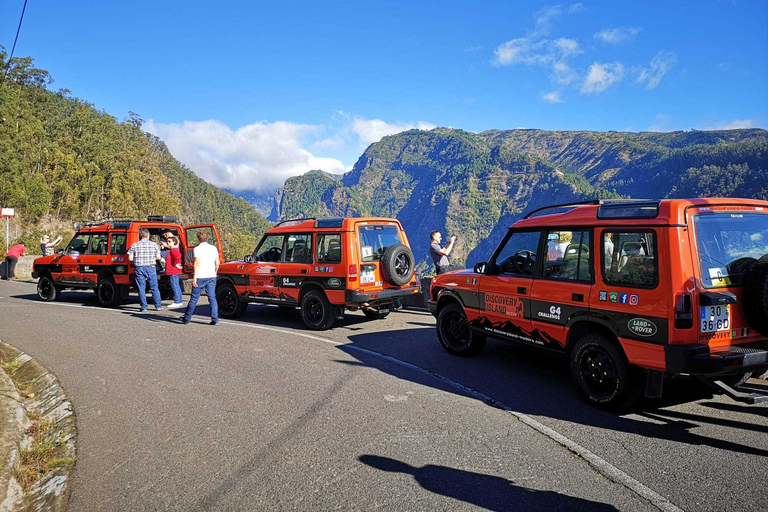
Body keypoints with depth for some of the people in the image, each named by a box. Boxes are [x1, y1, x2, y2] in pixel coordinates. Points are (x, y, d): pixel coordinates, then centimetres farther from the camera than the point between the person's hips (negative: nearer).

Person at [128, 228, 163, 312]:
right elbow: (158, 257, 0)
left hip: (139, 268, 1)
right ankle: (158, 306, 9)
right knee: (154, 288, 6)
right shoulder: (154, 244, 1)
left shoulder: (135, 245, 3)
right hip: (150, 268, 0)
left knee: (141, 288, 6)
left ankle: (144, 307, 7)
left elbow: (130, 258, 0)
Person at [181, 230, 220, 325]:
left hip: (200, 277, -4)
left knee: (194, 298, 7)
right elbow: (217, 263, 9)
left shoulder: (197, 249, -7)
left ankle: (187, 318, 18)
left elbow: (197, 263, -14)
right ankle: (215, 319, 0)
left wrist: (194, 278, -14)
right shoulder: (214, 248, 8)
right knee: (212, 298, 5)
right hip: (212, 276, 4)